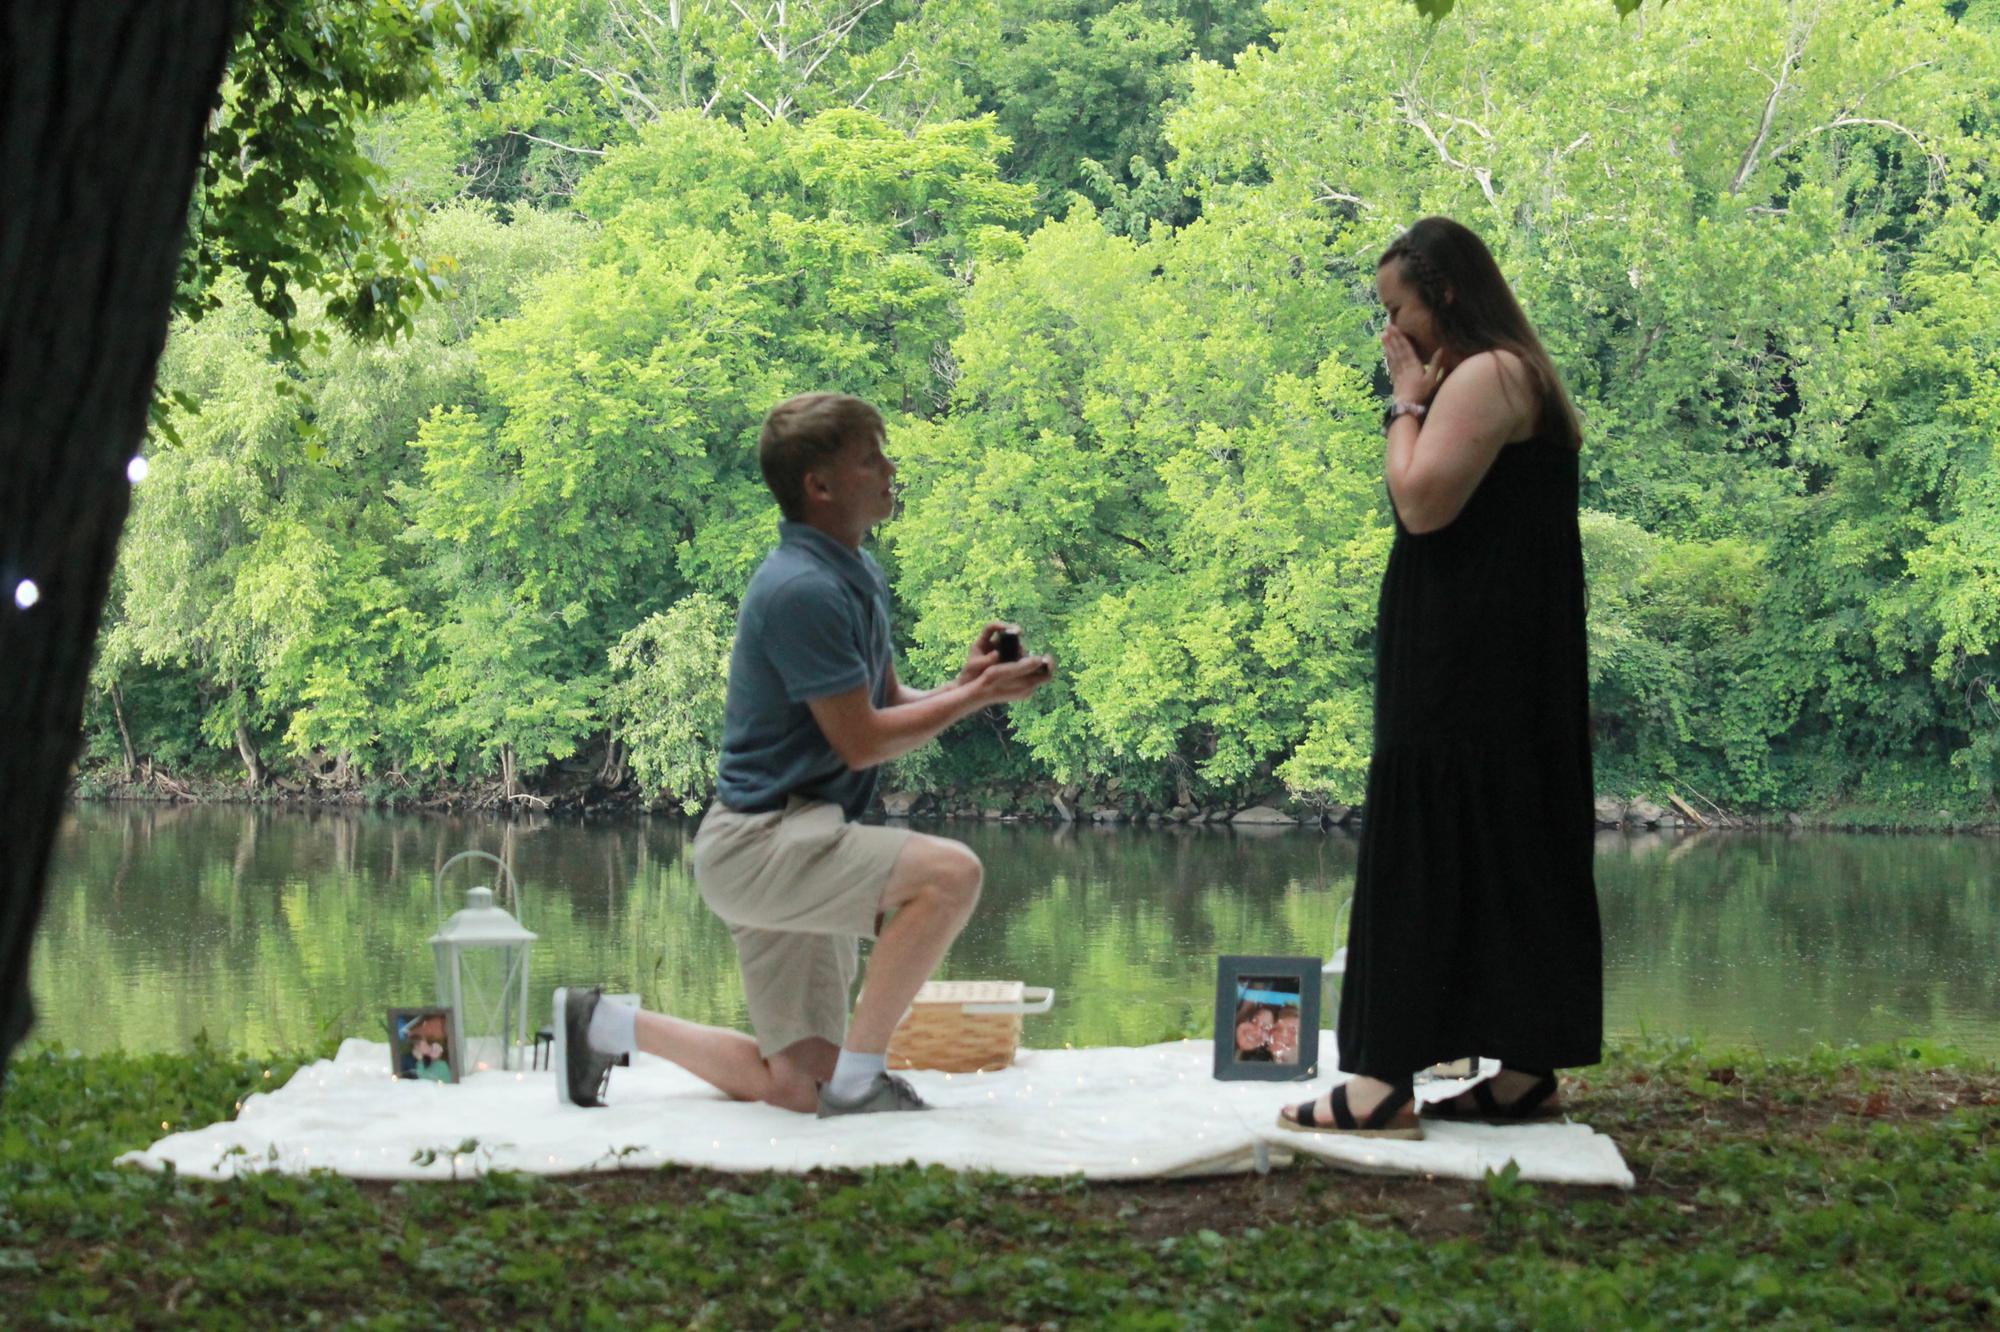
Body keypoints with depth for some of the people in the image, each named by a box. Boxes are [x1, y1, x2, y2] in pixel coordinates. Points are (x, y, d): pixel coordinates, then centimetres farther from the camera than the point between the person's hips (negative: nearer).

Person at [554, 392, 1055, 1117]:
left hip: (794, 844, 10)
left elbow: (889, 703, 18)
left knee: (796, 1085, 9)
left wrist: (967, 682, -1)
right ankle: (859, 1073, -20)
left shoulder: (858, 575, 14)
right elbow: (861, 741, -17)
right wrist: (976, 696, -11)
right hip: (757, 840, -10)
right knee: (949, 873, -31)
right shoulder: (802, 589, -18)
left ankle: (606, 1024, 19)